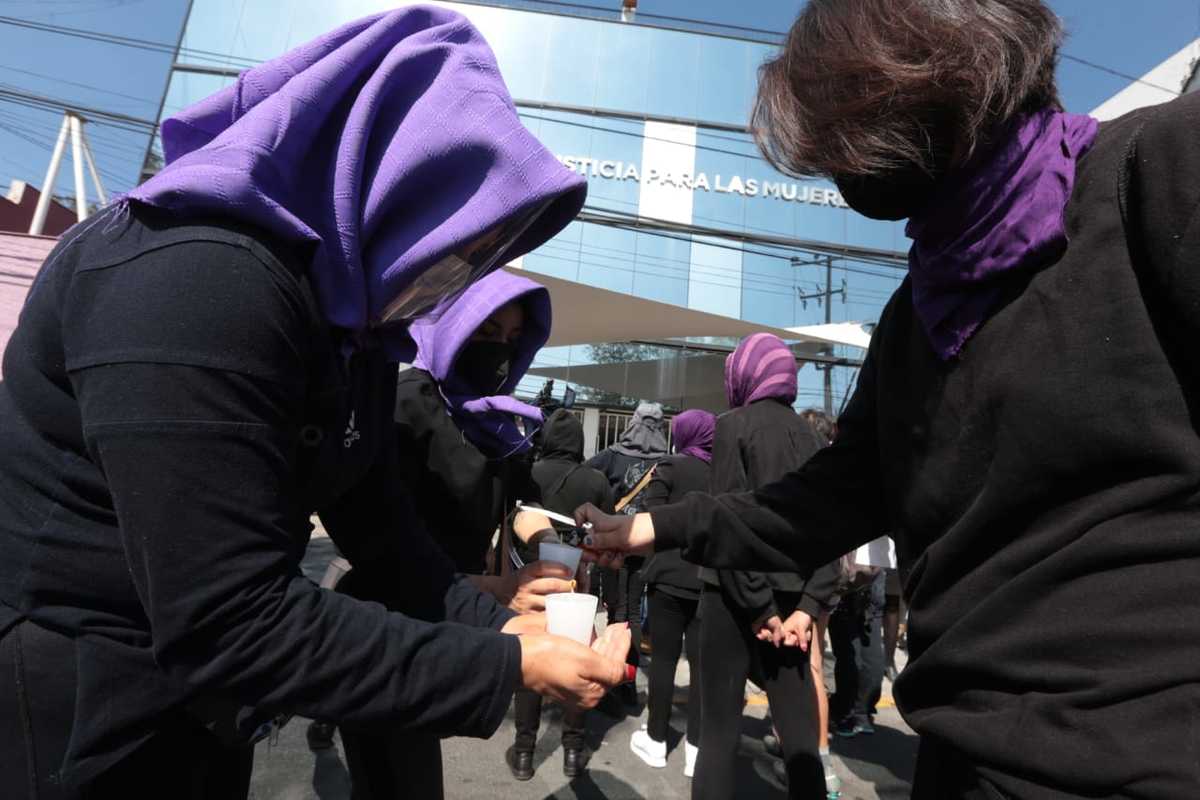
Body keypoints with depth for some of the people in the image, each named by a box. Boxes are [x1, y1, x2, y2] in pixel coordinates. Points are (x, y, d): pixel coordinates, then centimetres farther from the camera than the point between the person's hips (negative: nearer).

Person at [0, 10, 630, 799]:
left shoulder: (355, 314, -2)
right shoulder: (194, 280, -31)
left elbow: (371, 509, 0)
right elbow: (230, 624, -32)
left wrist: (492, 622, -8)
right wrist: (502, 668, -26)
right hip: (70, 715, -7)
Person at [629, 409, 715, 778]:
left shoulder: (670, 467, -7)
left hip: (670, 575, -3)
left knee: (664, 658, 8)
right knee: (702, 661, 8)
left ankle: (656, 739, 19)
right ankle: (697, 747, 13)